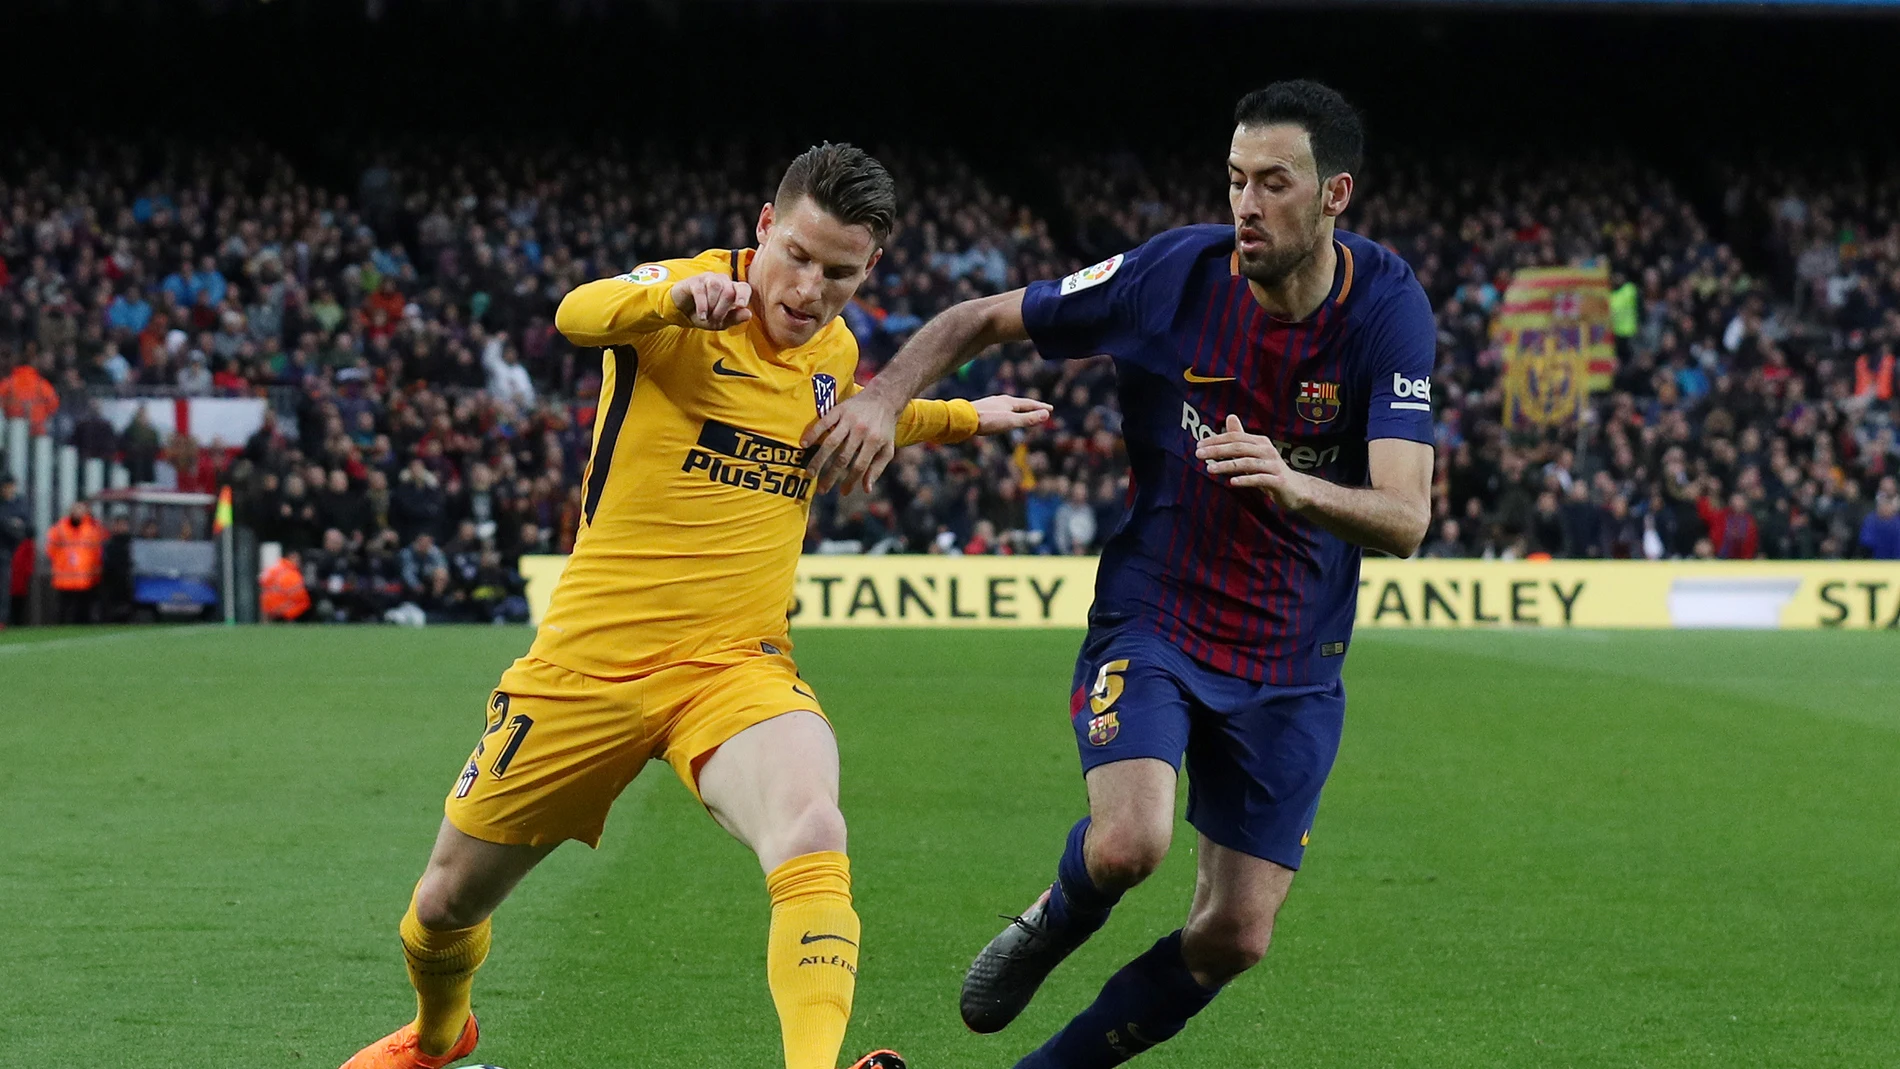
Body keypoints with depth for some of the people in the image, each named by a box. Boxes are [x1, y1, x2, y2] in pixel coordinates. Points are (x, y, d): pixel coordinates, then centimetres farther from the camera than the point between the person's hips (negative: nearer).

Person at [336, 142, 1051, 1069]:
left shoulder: (836, 351, 7)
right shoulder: (691, 298, -11)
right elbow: (579, 315, -36)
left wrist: (966, 416, 30)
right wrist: (678, 295, -55)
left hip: (737, 669, 2)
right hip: (593, 658, -2)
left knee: (811, 833, -33)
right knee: (446, 904, 14)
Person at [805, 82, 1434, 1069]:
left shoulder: (1387, 308, -14)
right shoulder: (1174, 273, -14)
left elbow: (1404, 517, -24)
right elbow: (980, 320, -1)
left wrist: (1293, 485, -44)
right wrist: (883, 397, -19)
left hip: (1291, 669, 2)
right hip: (1151, 621, -1)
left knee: (1234, 938, 0)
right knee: (1128, 844, -27)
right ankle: (1052, 924, 10)